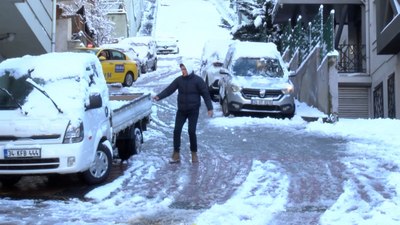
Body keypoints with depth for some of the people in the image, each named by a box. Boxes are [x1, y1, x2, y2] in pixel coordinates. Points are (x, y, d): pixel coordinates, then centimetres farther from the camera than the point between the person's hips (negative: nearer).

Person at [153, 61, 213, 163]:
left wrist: (209, 108, -14)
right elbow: (169, 89, -4)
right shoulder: (179, 80, 2)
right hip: (181, 110, 3)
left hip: (193, 111, -3)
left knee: (192, 132, -6)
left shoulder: (198, 80, -8)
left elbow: (206, 94, -8)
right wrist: (159, 96, -18)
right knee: (177, 131, -2)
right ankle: (176, 154, 6)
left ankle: (194, 153, 12)